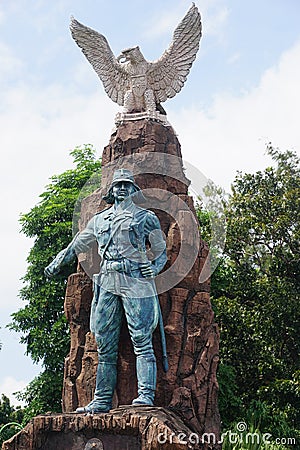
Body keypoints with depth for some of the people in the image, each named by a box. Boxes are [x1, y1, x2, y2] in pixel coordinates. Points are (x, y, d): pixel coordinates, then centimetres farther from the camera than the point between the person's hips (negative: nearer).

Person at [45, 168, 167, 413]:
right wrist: (56, 263, 27)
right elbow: (76, 246, 29)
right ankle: (102, 400, 11)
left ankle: (146, 394, -8)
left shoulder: (146, 217, 9)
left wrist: (154, 268, -6)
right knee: (105, 345, 5)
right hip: (107, 283, 4)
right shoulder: (99, 219, 19)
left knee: (142, 341, -9)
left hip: (136, 282, -4)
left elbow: (161, 252, 12)